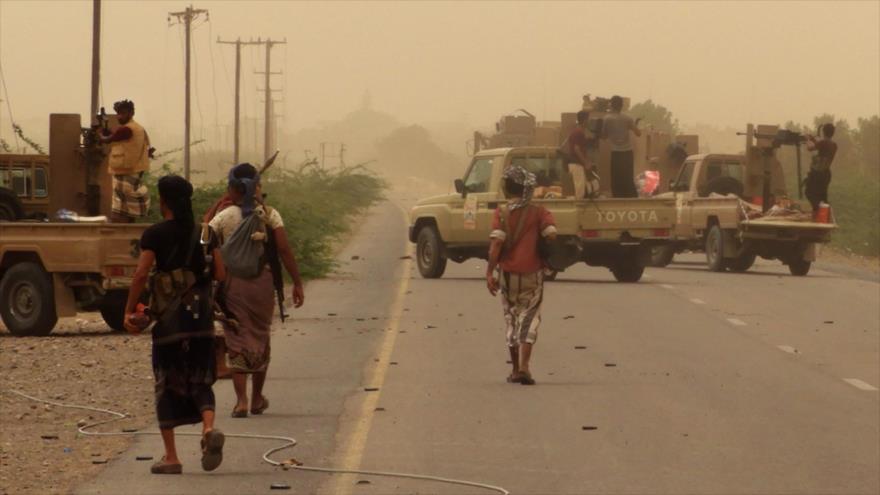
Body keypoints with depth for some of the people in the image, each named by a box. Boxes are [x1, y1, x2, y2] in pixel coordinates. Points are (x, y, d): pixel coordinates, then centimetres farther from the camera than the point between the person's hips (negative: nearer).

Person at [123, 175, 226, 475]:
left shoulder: (155, 234, -5)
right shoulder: (204, 234, 6)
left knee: (167, 384, 6)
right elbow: (219, 273, 4)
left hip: (168, 316, -3)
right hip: (201, 315, 3)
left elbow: (141, 273, -13)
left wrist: (129, 311, -6)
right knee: (200, 381, 9)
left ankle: (171, 456, 4)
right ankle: (209, 428, -21)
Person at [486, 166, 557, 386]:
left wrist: (489, 272, -14)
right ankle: (524, 366, -17)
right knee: (530, 319, 2)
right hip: (533, 275, -1)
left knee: (511, 319, 14)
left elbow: (496, 243, -14)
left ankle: (515, 370, 21)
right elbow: (551, 235, -16)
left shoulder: (501, 213, -4)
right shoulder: (538, 213, -3)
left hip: (508, 275, 1)